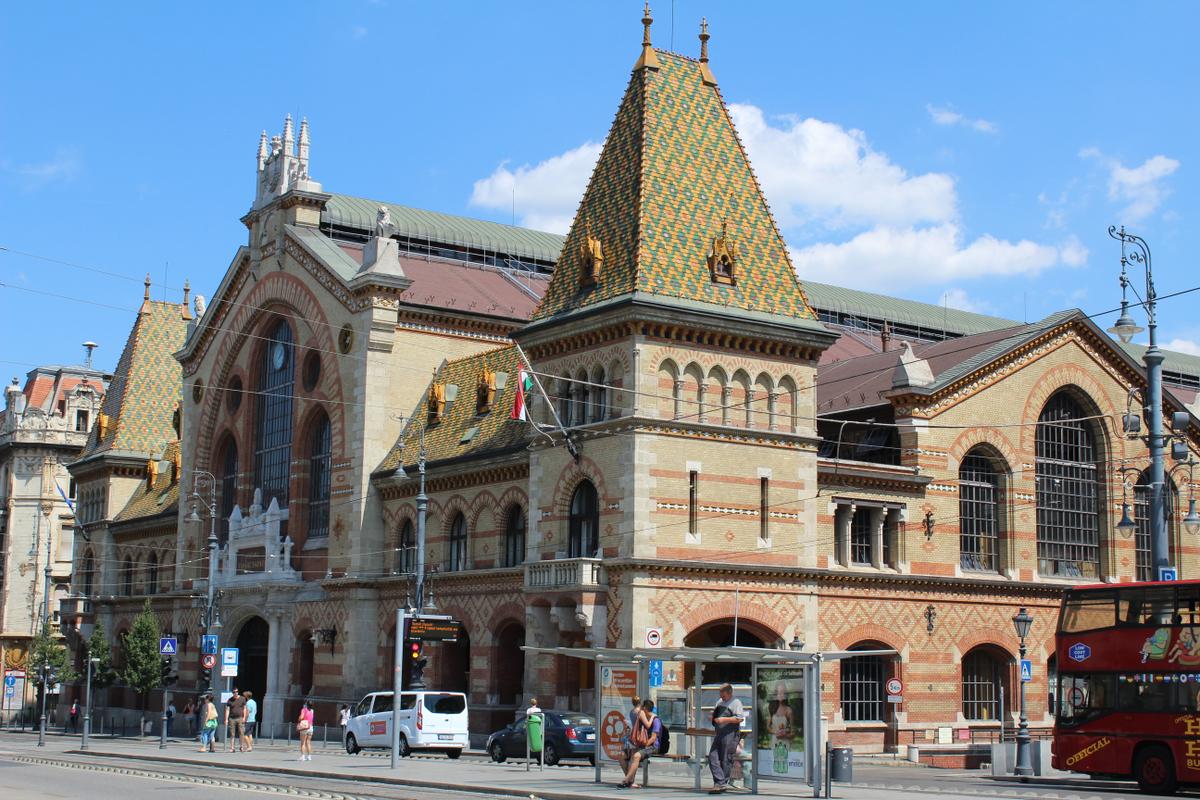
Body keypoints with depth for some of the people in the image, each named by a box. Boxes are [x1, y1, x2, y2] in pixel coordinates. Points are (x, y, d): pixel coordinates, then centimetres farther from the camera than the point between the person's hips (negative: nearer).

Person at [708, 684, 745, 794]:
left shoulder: (736, 702, -5)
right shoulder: (719, 702, 20)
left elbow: (740, 718, -15)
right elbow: (715, 714, 34)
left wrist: (724, 719, -20)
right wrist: (713, 718, 10)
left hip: (730, 734, -8)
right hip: (719, 734, 9)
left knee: (726, 760, -4)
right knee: (713, 757, -2)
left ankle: (723, 783, 4)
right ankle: (720, 783, -4)